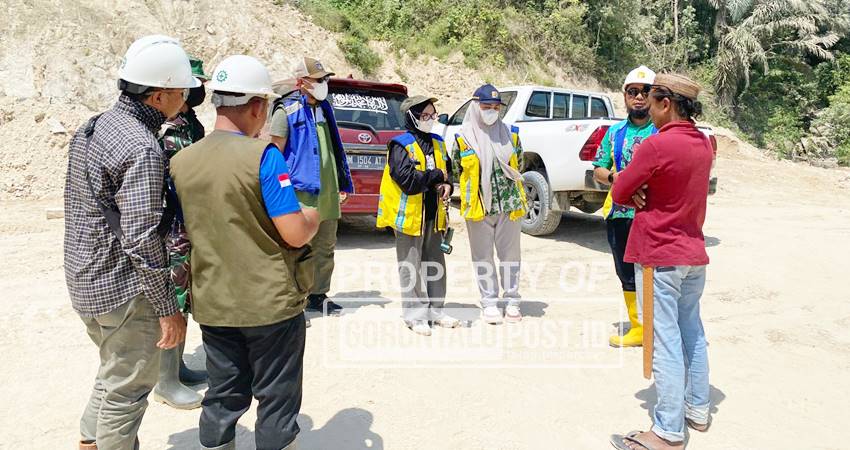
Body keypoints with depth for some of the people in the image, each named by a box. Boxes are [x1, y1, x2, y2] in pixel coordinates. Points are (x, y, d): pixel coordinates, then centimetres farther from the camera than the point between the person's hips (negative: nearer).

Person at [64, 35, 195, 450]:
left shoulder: (92, 127, 7)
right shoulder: (142, 148, -23)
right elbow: (141, 240, -25)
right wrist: (168, 308, -18)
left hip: (84, 279, 10)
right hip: (122, 288, -10)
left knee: (115, 373, 27)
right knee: (127, 388, 9)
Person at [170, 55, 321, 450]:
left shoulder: (180, 162, 1)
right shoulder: (263, 156, -17)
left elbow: (185, 231, 11)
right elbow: (296, 235, -19)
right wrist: (312, 218, 2)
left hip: (212, 304, 6)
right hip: (271, 302, -5)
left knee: (223, 396, 20)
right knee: (277, 400, 11)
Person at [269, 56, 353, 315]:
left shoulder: (324, 108, 16)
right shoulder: (287, 110, -6)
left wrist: (342, 184, 17)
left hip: (327, 194, 8)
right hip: (301, 192, -7)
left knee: (325, 247, 15)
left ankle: (318, 296, 28)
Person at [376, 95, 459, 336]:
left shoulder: (437, 143, 12)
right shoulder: (401, 145, -12)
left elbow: (448, 170, 21)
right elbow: (407, 179, -23)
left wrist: (447, 185, -2)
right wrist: (437, 176, -12)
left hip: (434, 215, 7)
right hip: (410, 214, -7)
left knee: (436, 264, 15)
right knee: (411, 267, 2)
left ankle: (435, 309, 28)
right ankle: (415, 314, 13)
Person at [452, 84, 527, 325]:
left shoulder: (510, 134, 7)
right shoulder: (464, 137, 0)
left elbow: (518, 165, 15)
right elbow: (457, 168, 9)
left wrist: (513, 194, 11)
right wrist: (473, 190, 8)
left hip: (509, 205, 2)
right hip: (479, 206, -1)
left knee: (510, 254, 8)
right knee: (483, 257, 6)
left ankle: (512, 300, 20)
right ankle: (489, 302, 17)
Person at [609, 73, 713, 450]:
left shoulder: (657, 145, -19)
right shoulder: (703, 144, 7)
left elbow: (619, 194, -12)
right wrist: (647, 195, -4)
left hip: (660, 256, -8)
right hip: (694, 253, 8)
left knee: (666, 341, -3)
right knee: (692, 333, 18)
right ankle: (698, 410, 31)